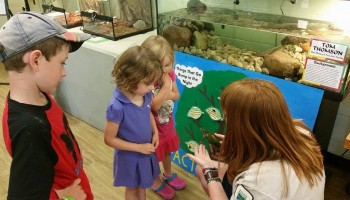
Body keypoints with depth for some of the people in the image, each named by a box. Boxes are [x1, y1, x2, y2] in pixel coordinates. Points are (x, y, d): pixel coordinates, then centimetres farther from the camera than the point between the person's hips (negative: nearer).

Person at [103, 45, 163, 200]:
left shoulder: (146, 94, -15)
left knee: (142, 184, 29)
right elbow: (109, 139, -23)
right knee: (132, 187, 23)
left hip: (146, 151, 5)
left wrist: (155, 132, -8)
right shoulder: (117, 107, -34)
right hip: (129, 156, -5)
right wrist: (139, 147, -21)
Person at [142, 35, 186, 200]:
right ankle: (156, 182, 45)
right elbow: (155, 105, -34)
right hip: (153, 126, -6)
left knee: (167, 150, 29)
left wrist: (165, 94, -22)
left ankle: (168, 174, 56)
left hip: (168, 122, 6)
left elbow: (176, 95, -2)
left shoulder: (170, 74, -12)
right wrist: (166, 86, -34)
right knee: (154, 156, 18)